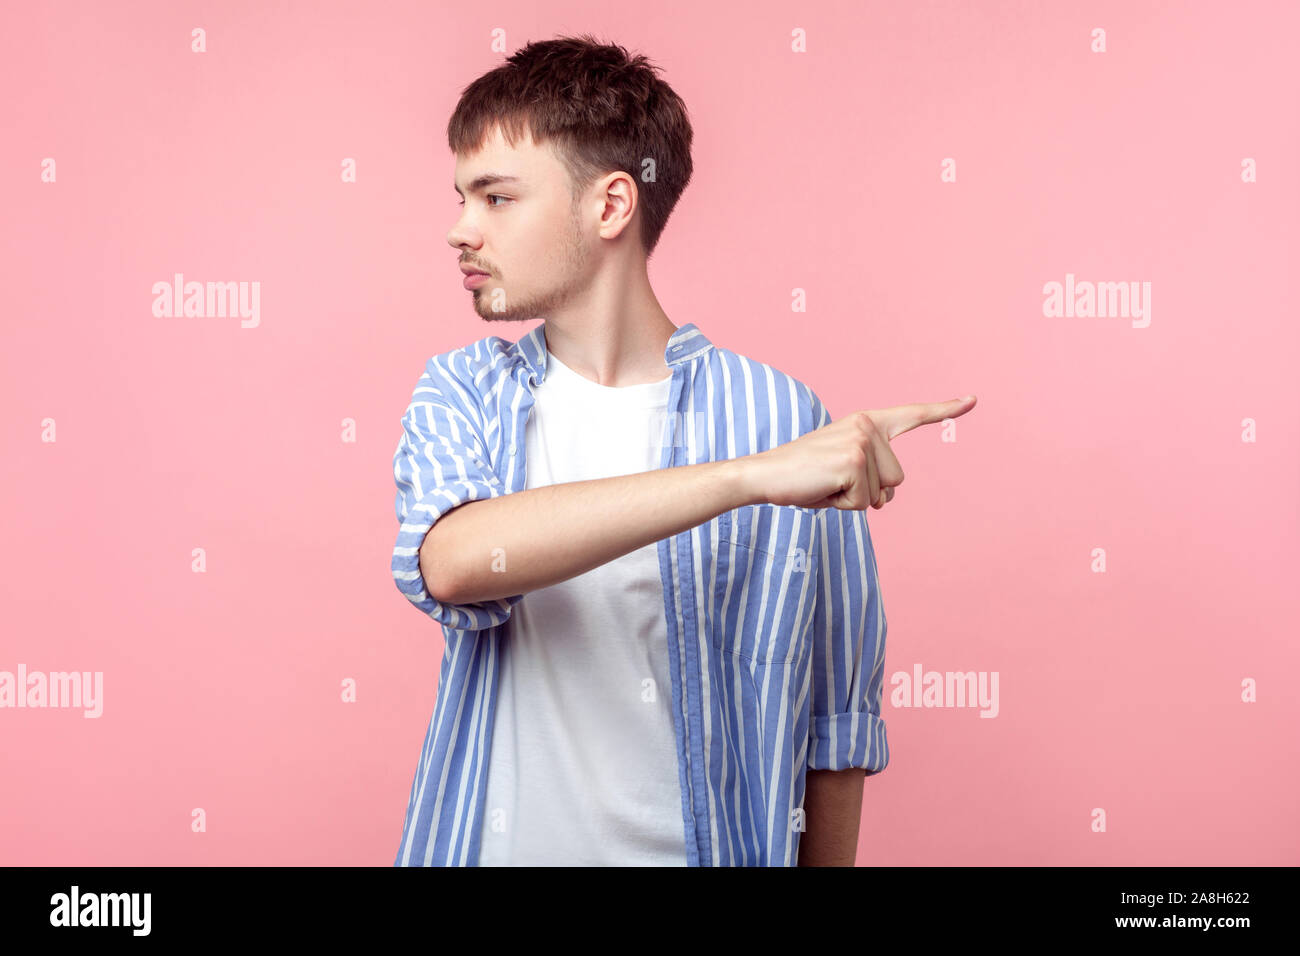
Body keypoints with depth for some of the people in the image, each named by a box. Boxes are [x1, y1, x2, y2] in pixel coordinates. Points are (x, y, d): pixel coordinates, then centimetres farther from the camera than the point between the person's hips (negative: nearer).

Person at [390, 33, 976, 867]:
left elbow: (836, 711, -5)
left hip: (702, 844, -2)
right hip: (492, 839, 2)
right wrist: (750, 476, -32)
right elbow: (451, 563, -26)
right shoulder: (463, 393, -4)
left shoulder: (778, 415, -11)